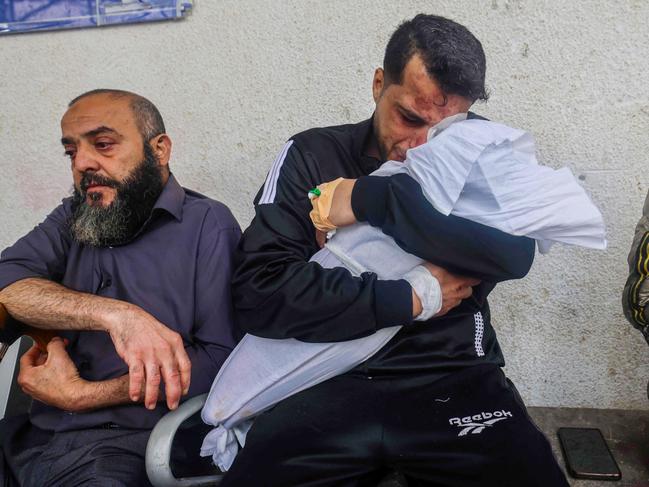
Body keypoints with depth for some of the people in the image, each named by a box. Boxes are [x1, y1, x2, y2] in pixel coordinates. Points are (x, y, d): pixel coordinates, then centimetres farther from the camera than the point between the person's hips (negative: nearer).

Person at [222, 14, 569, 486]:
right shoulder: (312, 156, 3)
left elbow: (516, 253, -16)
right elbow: (259, 291, -9)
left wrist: (370, 198, -16)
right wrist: (410, 299, -11)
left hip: (455, 379, 1)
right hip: (329, 383, 0)